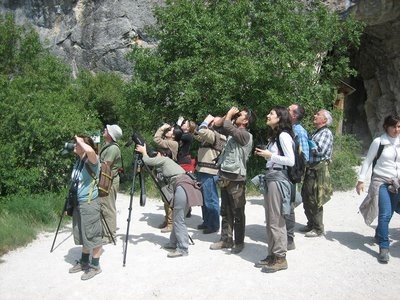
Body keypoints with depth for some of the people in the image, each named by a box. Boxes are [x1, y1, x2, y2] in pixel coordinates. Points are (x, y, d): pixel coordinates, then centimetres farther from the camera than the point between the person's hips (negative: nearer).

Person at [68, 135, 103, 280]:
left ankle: (95, 266, 12)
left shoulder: (92, 160, -15)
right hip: (78, 203, 9)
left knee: (92, 236, 1)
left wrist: (80, 141, -23)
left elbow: (90, 150, -41)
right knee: (82, 235, 19)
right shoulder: (78, 161, 10)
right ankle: (84, 262, 33)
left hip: (89, 203, -9)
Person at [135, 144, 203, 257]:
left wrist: (143, 151, 18)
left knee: (178, 220, -8)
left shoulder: (163, 159, 8)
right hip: (186, 186, 10)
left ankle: (183, 249, -7)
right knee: (177, 218, 16)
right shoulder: (166, 162, 32)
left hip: (182, 187, -10)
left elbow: (147, 161, 3)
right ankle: (174, 243, 24)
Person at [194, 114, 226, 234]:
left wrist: (206, 121, -9)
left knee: (211, 200, -3)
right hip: (202, 171, 10)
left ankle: (214, 225, 6)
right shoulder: (210, 135, 16)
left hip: (209, 173, -10)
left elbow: (202, 132, -28)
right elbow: (197, 135, 28)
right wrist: (206, 121, 16)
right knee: (204, 199, 17)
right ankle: (207, 221, 28)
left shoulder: (217, 135, -13)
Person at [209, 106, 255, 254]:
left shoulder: (245, 135, -11)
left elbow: (227, 126, -24)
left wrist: (230, 114, -5)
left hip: (236, 178, -8)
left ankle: (239, 242, 13)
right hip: (225, 177, 8)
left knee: (238, 213, 2)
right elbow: (217, 124, 21)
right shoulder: (233, 133, 13)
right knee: (225, 212, 14)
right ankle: (226, 239, 24)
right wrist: (229, 114, 8)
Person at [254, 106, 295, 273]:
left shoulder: (283, 135, -11)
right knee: (270, 221, 12)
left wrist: (270, 155, -16)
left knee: (276, 221, -3)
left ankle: (280, 258, 6)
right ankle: (272, 255, 21)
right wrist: (264, 155, 6)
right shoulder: (273, 136, 17)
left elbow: (291, 161, -17)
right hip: (269, 178, 10)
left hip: (278, 179, -10)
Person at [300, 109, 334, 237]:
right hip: (310, 169, 9)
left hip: (319, 170, -9)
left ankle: (318, 228, 10)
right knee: (306, 199, 15)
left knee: (315, 201, -2)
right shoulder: (316, 133, 18)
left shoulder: (326, 133, -8)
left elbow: (320, 150, -20)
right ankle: (311, 224, 29)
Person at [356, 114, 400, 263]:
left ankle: (379, 235, 36)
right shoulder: (378, 142, -7)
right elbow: (367, 161, -3)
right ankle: (384, 248, -8)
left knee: (387, 215, 11)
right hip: (381, 182, -4)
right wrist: (361, 180, -6)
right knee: (385, 214, -13)